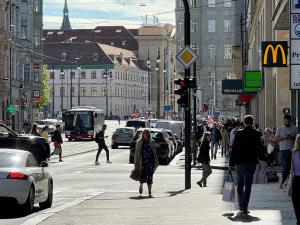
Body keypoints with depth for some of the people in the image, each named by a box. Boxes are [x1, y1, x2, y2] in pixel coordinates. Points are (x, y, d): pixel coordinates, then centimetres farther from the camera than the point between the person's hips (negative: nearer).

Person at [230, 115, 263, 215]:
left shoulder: (239, 133, -3)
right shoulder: (256, 133, -4)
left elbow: (234, 148, -3)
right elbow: (259, 148, -1)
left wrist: (231, 163, 1)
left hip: (239, 162, 2)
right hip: (251, 162, -2)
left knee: (240, 184, 16)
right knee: (247, 185, -1)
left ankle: (241, 206, 22)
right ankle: (245, 207, -9)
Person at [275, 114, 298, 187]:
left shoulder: (294, 128, 10)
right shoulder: (279, 129, 8)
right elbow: (276, 139, 0)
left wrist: (292, 137, -13)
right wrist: (284, 138, -16)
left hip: (292, 150, 1)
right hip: (284, 150, -1)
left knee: (292, 167, -2)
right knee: (284, 167, -4)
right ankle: (283, 182, 5)